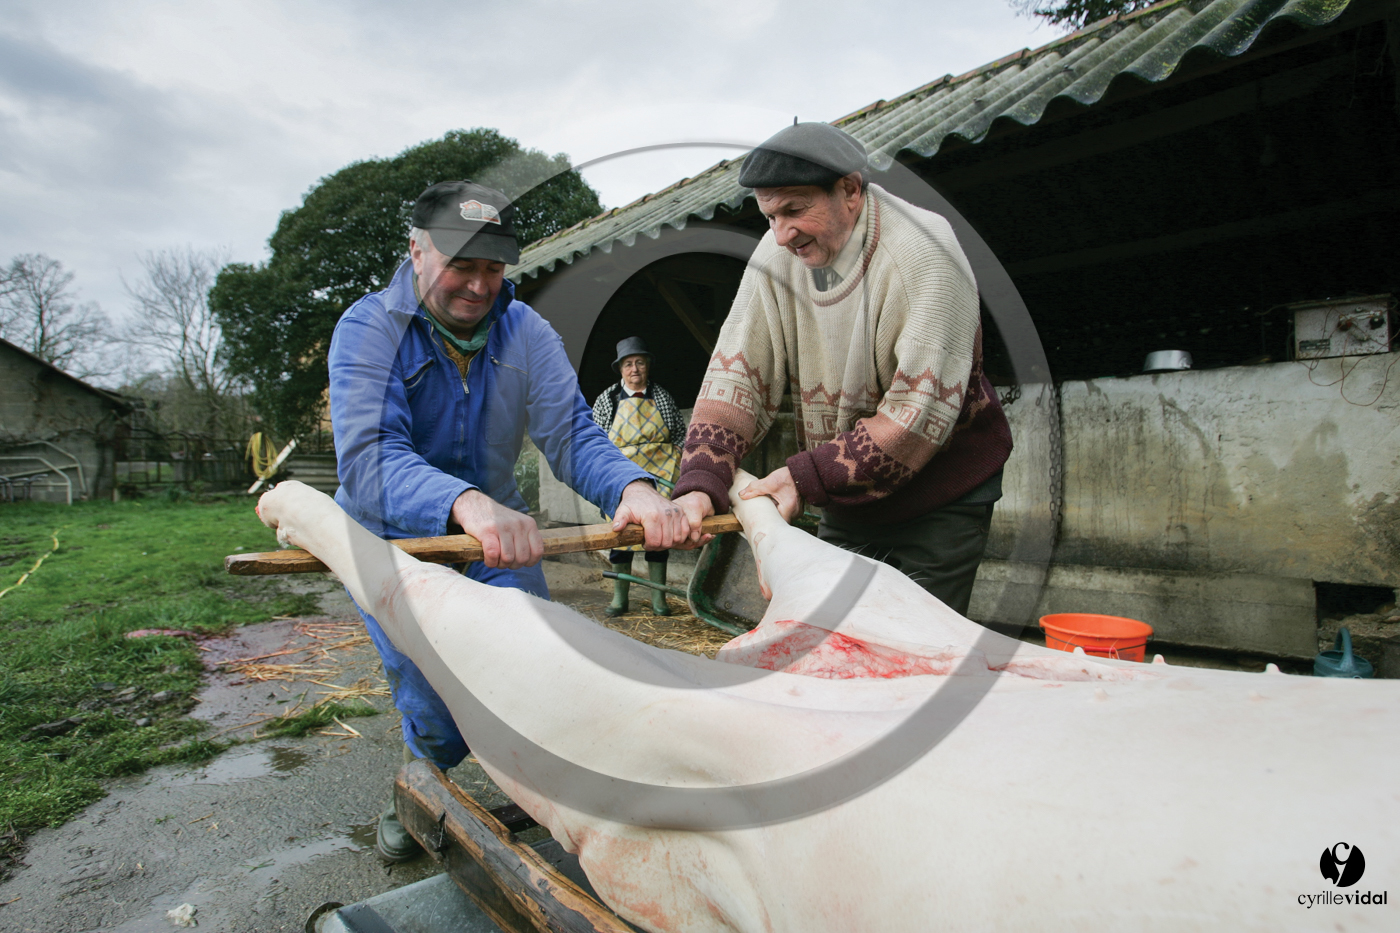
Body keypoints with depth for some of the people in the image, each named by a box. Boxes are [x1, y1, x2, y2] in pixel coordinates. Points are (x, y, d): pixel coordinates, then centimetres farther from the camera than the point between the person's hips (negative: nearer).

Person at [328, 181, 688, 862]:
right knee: (437, 713, -14)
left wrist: (634, 488, -43)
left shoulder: (526, 333, -9)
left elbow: (571, 435, -19)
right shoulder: (368, 329, -19)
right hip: (392, 544, -2)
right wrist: (468, 504, -56)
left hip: (501, 538, 3)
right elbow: (367, 459, -35)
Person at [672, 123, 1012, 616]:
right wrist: (700, 482, -26)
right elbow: (735, 376, -11)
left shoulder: (924, 253, -22)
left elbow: (921, 412, -26)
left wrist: (805, 476, -28)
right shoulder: (776, 256, -6)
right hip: (848, 500, 5)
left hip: (940, 500, -4)